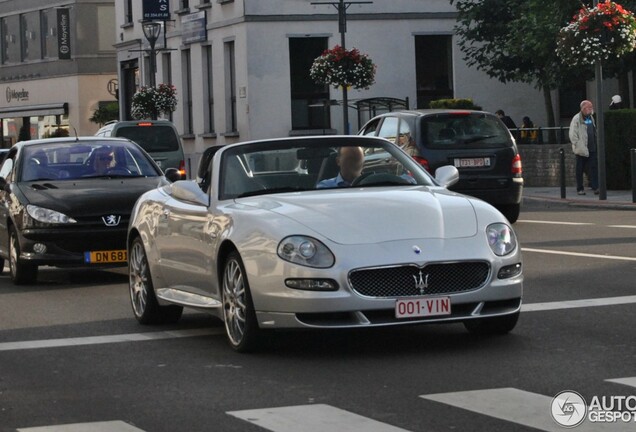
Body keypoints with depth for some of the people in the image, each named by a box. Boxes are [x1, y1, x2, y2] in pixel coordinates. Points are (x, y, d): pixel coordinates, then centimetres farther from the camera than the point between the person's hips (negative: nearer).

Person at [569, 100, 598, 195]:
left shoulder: (590, 118, 15)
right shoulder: (576, 119, -7)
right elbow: (572, 135, -9)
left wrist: (595, 144, 15)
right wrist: (577, 145, -14)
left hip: (592, 148, 6)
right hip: (581, 150, -6)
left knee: (594, 167, -3)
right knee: (580, 169, 3)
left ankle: (595, 187, -5)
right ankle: (580, 189, 10)